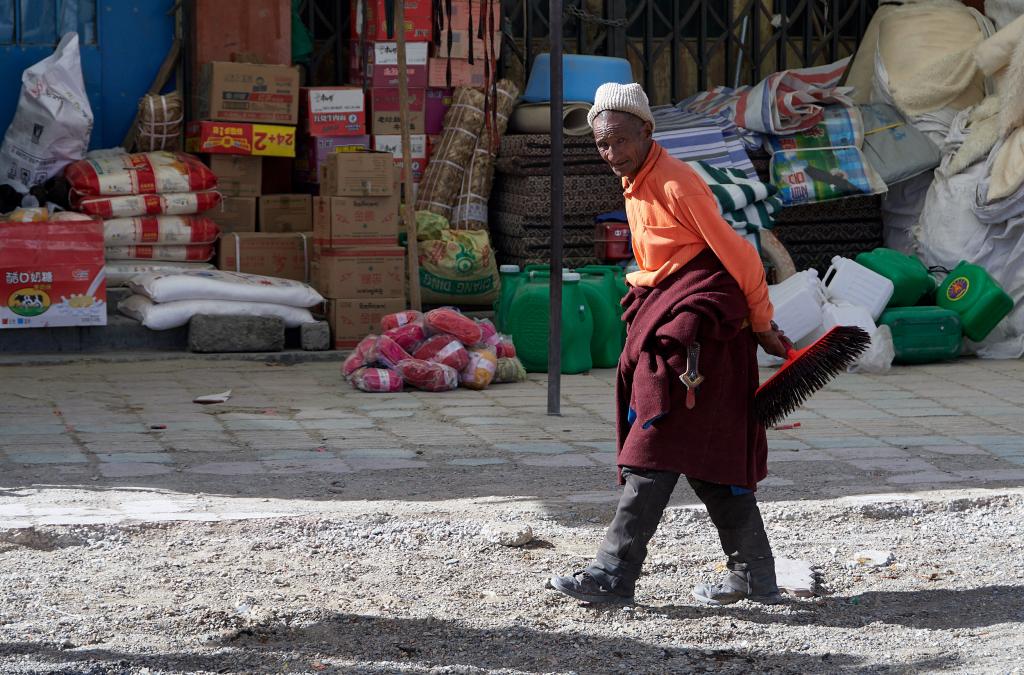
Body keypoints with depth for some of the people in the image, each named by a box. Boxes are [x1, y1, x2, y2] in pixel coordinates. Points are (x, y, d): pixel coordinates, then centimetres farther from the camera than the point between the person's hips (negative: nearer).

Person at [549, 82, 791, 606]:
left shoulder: (676, 183, -16)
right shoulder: (635, 188, 13)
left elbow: (736, 253, -14)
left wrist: (762, 326, -5)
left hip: (694, 326, -10)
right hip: (665, 322, 10)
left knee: (658, 448, -12)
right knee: (709, 455, 10)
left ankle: (614, 573, -14)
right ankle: (754, 576, 16)